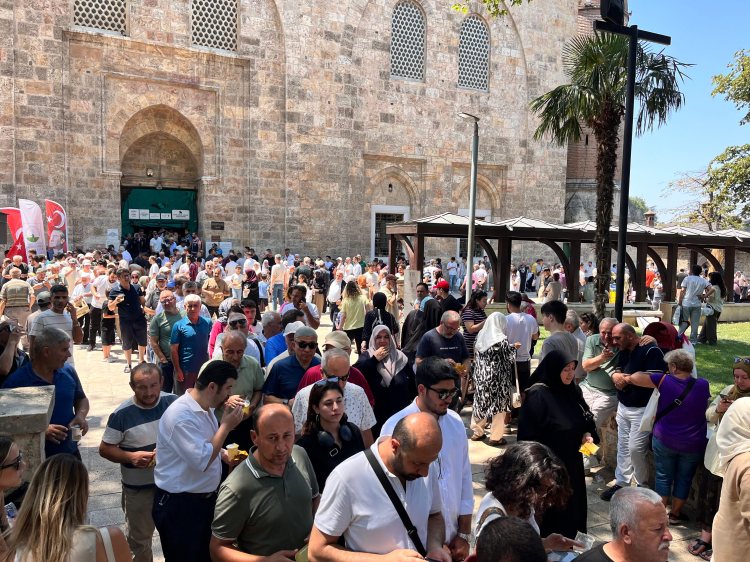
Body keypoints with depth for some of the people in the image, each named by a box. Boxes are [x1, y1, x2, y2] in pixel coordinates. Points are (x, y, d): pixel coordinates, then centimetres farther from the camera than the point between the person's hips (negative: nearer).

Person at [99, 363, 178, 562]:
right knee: (139, 540, 18)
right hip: (139, 488, -2)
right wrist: (131, 457, -26)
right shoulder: (122, 414, -17)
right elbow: (105, 448, -9)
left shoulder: (173, 402, -10)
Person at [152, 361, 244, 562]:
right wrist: (226, 426, -24)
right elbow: (202, 461, -30)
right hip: (179, 506, -8)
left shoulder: (206, 407, 3)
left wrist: (223, 454, 1)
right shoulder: (181, 416, -27)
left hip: (206, 498, 9)